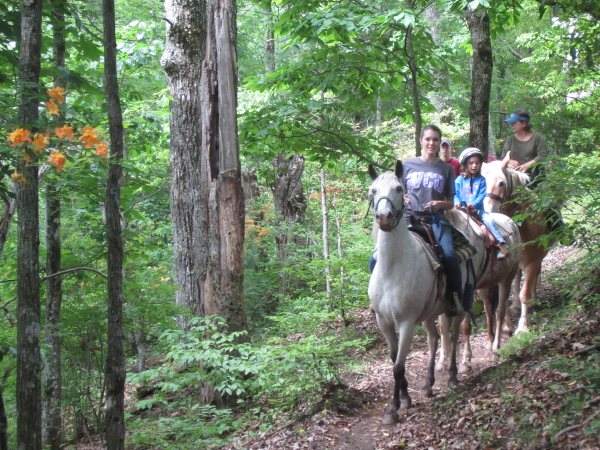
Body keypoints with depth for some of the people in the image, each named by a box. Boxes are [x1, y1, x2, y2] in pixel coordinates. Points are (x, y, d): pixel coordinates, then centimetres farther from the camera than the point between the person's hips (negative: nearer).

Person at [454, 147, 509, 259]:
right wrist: (457, 203, -20)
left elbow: (482, 195, -5)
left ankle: (501, 244, -23)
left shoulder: (481, 180, 6)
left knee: (489, 219, -22)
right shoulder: (459, 180, 6)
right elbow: (455, 194, 2)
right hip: (463, 208, 0)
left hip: (477, 208, 0)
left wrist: (473, 204, -22)